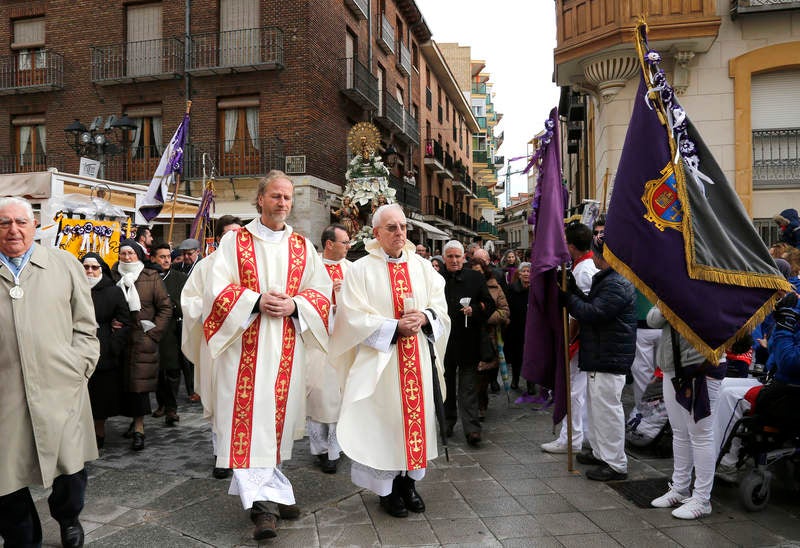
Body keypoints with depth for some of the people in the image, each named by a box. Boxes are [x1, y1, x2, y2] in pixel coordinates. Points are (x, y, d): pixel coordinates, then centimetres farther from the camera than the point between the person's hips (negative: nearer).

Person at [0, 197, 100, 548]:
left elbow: (85, 327, 8)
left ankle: (68, 519, 37)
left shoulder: (64, 264, 7)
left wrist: (78, 369, 0)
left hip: (62, 391, 0)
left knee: (72, 470, 8)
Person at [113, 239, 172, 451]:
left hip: (143, 339, -3)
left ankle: (138, 428, -2)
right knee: (125, 381, 5)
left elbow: (165, 308, 3)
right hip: (120, 338, 3)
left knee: (140, 383, -7)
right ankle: (137, 421, 19)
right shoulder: (113, 277, 8)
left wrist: (153, 333, -3)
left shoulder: (152, 278, 2)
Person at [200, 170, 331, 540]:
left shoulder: (302, 246, 11)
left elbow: (322, 291, 8)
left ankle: (268, 488, 24)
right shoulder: (235, 241, 4)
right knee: (248, 419, -7)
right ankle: (261, 503, -4)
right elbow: (216, 288, -4)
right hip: (244, 343, -3)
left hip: (287, 346, 3)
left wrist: (293, 305, -10)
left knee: (279, 416, 8)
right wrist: (256, 301, -17)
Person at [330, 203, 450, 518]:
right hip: (381, 360, -4)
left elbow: (440, 304, 9)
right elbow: (354, 316, -10)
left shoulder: (421, 266, 8)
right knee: (386, 418, 1)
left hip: (419, 358, 4)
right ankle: (387, 488, 16)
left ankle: (409, 481, 24)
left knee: (417, 414, 9)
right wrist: (395, 326, -18)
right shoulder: (361, 270, -5)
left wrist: (424, 316, -12)